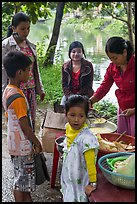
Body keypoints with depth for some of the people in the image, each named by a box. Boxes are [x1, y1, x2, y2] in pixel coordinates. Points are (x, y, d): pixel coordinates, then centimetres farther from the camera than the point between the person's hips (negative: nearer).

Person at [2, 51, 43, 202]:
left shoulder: (7, 91, 4)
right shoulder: (17, 96, -25)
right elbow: (24, 125, -22)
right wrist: (37, 143, -9)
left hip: (15, 143, 9)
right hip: (22, 147, -9)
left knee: (23, 178, 21)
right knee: (22, 180, 7)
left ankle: (27, 200, 36)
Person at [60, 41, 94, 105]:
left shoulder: (88, 66, -6)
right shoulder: (65, 66, 3)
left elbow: (88, 85, -7)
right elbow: (64, 84, 1)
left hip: (84, 95, -3)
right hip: (69, 94, 3)